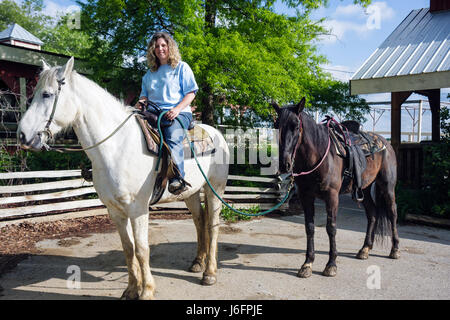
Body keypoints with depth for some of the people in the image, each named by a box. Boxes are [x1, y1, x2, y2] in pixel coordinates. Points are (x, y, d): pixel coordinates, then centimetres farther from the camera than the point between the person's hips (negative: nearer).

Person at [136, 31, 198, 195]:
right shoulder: (149, 74, 26)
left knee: (173, 137, -35)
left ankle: (177, 179, -46)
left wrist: (177, 109, -13)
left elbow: (191, 93, 4)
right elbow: (145, 95, 27)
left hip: (179, 113, -5)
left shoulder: (182, 67, 12)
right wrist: (141, 102, 0)